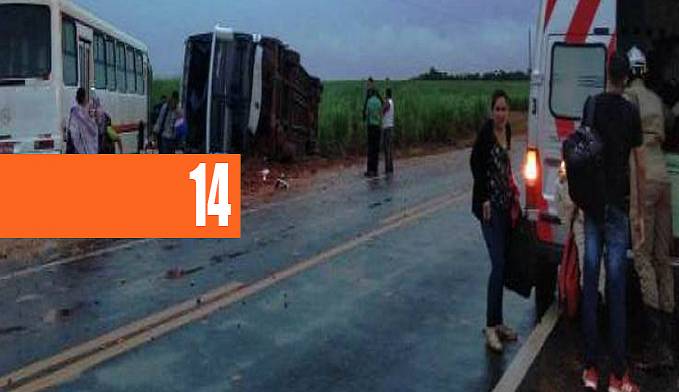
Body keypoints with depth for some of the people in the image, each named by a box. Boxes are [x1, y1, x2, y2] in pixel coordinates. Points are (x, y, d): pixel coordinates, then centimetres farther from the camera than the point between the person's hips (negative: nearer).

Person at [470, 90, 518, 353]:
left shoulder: (506, 132, 11)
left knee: (502, 264, 10)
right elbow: (475, 163, -14)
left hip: (505, 204, 8)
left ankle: (498, 321, 20)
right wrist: (484, 198, -16)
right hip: (490, 205, -8)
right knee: (498, 264, -11)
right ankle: (491, 326, -4)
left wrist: (513, 192, 12)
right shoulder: (486, 132, -11)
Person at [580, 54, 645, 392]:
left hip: (592, 203, 3)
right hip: (618, 206, -2)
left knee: (591, 284, 7)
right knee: (616, 288, -1)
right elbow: (640, 167, -3)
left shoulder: (591, 106, 4)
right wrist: (641, 214, 5)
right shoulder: (631, 112, -3)